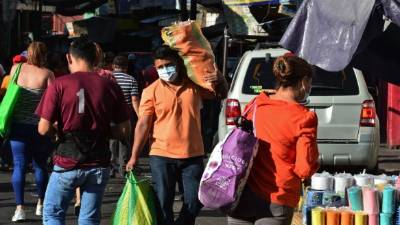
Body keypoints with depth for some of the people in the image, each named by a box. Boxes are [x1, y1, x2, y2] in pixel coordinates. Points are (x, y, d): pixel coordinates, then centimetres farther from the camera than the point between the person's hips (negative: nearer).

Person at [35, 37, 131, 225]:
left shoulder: (59, 85, -9)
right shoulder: (110, 87, -1)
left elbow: (44, 129, -12)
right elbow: (124, 130, 1)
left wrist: (59, 130, 9)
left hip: (67, 165, -3)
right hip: (99, 165, 3)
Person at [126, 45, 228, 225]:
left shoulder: (194, 85, 3)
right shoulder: (151, 91, -5)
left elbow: (221, 94, 14)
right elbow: (143, 125, -5)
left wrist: (220, 80, -9)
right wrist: (134, 157, -9)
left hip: (193, 155, 2)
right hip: (162, 157, -2)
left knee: (194, 202, 7)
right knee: (163, 204, 2)